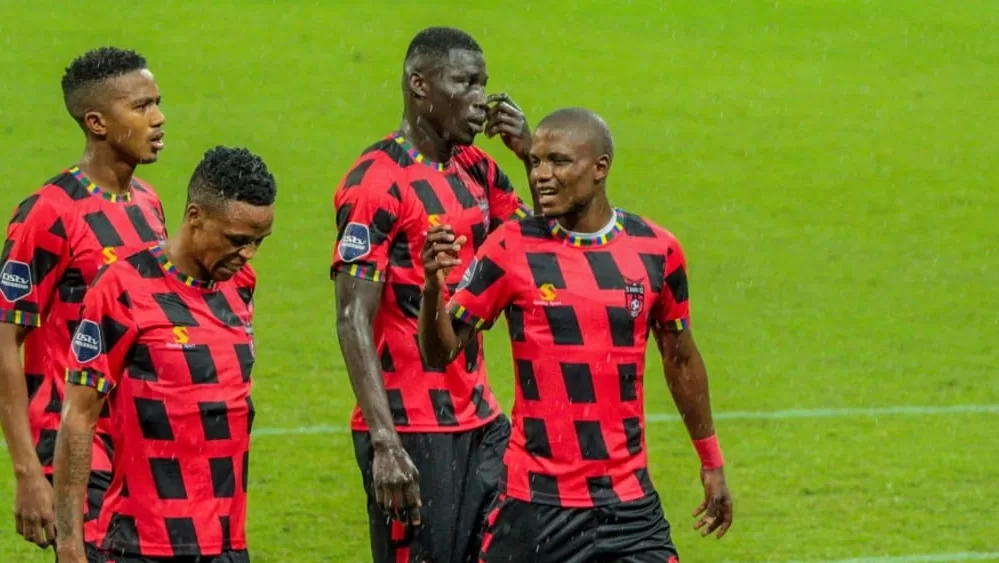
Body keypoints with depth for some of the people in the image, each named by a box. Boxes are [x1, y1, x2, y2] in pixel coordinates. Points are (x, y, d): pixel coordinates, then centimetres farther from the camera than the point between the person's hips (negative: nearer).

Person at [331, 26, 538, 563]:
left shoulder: (476, 170, 11)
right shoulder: (378, 183, -13)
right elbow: (353, 320, -17)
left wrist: (532, 156, 1)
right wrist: (385, 444, -25)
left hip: (477, 418, 8)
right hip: (412, 432, -8)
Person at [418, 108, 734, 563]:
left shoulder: (656, 250, 2)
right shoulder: (512, 249, -5)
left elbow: (681, 359, 15)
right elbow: (441, 351, -5)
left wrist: (711, 462, 22)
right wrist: (433, 289, -26)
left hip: (628, 503, 2)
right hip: (534, 501, -2)